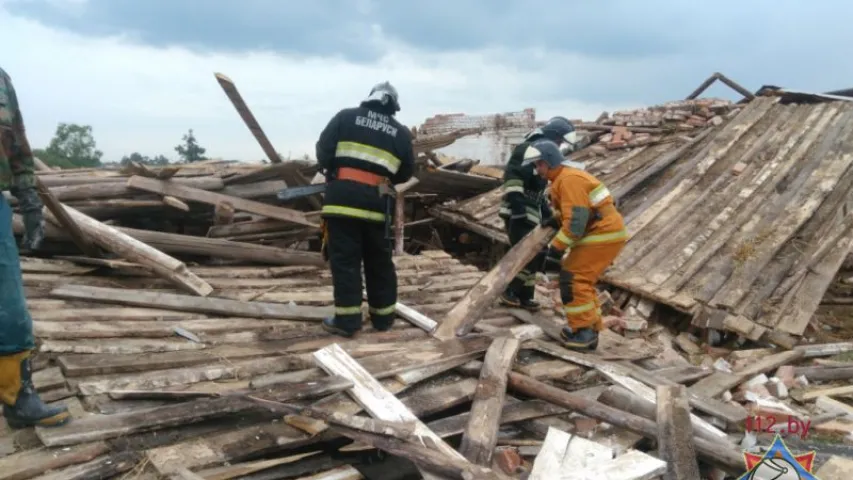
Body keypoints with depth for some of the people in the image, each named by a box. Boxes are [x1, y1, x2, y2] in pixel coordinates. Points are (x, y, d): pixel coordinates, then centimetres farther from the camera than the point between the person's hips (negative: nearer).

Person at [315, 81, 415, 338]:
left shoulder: (346, 117, 8)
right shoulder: (401, 132, 13)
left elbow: (323, 151, 3)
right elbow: (405, 173, 14)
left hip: (343, 196, -2)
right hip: (376, 201, 2)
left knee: (344, 259, 2)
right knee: (379, 261, 14)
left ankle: (347, 320, 3)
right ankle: (383, 316, 23)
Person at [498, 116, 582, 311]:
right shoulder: (527, 149, -11)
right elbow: (512, 176, -23)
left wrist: (547, 212, 24)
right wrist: (517, 204, -29)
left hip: (530, 214, 10)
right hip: (518, 213, -10)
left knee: (534, 255, 11)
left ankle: (524, 296, 18)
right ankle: (509, 291, -1)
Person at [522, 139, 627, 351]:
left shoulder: (569, 179, -19)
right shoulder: (563, 178, 15)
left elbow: (575, 222, -26)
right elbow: (572, 212, 22)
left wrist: (555, 251, -25)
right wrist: (554, 222, 5)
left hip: (603, 234, -11)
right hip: (604, 232, 11)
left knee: (572, 278, -10)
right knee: (582, 279, 15)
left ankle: (583, 331, -5)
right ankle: (590, 331, 21)